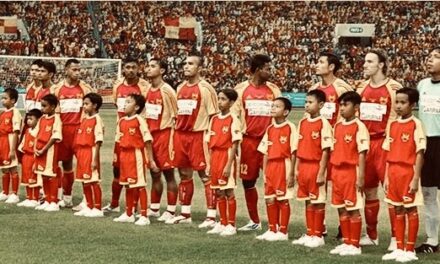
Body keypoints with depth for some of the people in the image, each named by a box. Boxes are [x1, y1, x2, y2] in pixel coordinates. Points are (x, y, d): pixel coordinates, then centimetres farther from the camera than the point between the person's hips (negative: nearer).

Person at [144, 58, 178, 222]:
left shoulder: (167, 91, -12)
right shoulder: (148, 90, 9)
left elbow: (176, 115, -10)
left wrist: (172, 137, -11)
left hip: (164, 134, -7)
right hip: (150, 134, 7)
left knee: (168, 173, -1)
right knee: (154, 173, 14)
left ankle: (171, 211, 4)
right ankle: (154, 208, 22)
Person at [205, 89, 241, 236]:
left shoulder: (233, 120, -8)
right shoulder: (214, 119, 11)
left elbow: (234, 145, -12)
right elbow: (210, 144, 13)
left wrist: (229, 165, -17)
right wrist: (209, 163, 8)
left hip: (227, 157, -6)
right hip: (215, 157, 6)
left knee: (229, 192, -2)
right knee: (218, 192, 10)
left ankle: (231, 225, 6)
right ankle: (222, 223, 20)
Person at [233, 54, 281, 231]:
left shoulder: (273, 90, 5)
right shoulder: (241, 89, 1)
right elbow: (234, 116, 4)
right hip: (248, 140, 0)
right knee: (248, 181, 8)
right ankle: (254, 221, 22)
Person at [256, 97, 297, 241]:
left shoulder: (290, 128, -8)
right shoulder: (270, 129, 11)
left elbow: (293, 152, -10)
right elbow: (266, 152, 13)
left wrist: (291, 173, -13)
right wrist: (264, 172, 9)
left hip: (283, 166, -6)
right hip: (270, 166, 6)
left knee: (283, 199, 1)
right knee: (270, 200, 9)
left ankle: (283, 231, 9)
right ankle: (272, 230, 20)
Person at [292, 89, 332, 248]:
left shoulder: (323, 123, -11)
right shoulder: (303, 123, 10)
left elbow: (325, 150, -13)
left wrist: (321, 173, -15)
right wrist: (297, 169, 11)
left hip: (316, 166, -7)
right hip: (303, 166, 7)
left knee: (318, 202, 2)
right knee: (308, 201, 13)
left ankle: (318, 236, 10)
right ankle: (309, 234, 21)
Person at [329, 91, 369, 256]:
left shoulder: (359, 127, -9)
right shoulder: (337, 126, 12)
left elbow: (362, 154, -12)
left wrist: (361, 177, -16)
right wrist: (333, 173, 13)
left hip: (351, 171, -7)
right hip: (337, 171, 7)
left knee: (353, 209, -1)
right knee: (341, 209, 11)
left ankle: (355, 245, 6)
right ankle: (346, 242, 21)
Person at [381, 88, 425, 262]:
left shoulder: (416, 124, -9)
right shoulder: (392, 125, 10)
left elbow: (419, 154, -11)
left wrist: (416, 178, -15)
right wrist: (386, 177, 9)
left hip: (408, 172, -6)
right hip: (393, 172, 6)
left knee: (410, 210, 2)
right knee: (398, 210, 11)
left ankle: (410, 250, 9)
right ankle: (399, 248, 19)